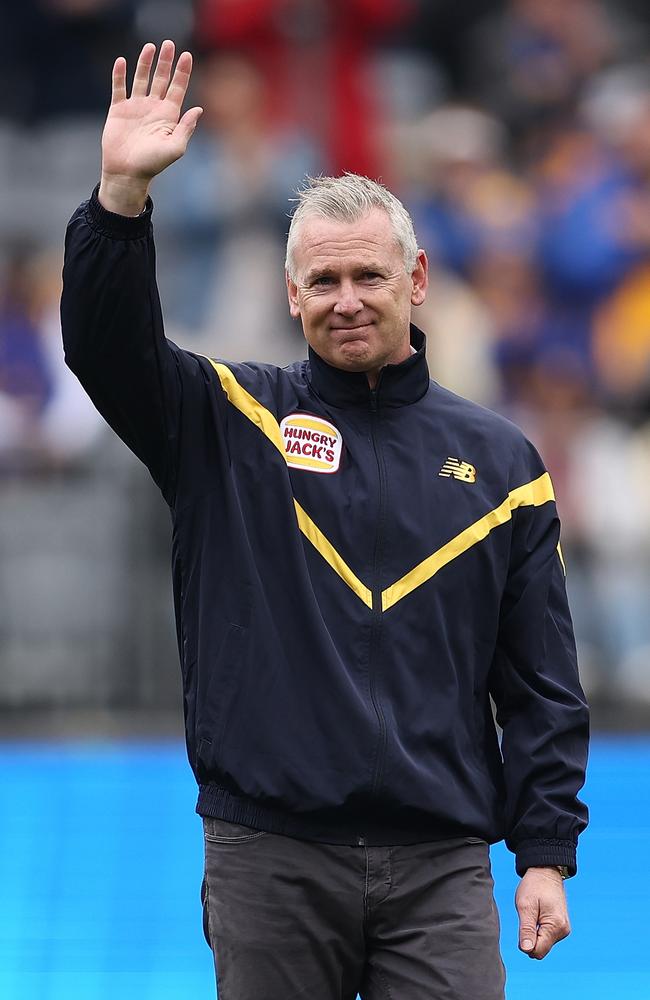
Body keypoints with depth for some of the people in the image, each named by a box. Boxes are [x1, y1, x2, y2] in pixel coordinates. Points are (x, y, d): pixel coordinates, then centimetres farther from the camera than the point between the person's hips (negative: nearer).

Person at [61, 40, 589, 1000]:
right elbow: (106, 344, -10)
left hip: (440, 868, 1)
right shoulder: (229, 424, 7)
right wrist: (122, 194, -24)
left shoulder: (497, 459, 10)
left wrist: (547, 855, 3)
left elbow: (542, 684, 9)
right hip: (269, 860, -1)